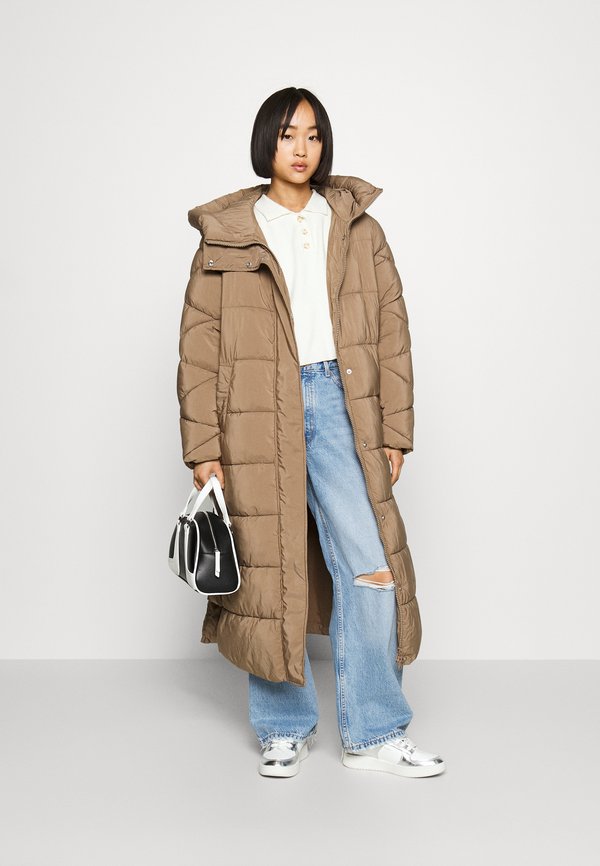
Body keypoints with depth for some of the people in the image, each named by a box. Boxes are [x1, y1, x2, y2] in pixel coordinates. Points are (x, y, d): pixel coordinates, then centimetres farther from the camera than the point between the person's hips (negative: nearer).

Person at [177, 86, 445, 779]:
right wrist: (203, 447, -3)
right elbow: (198, 349, 3)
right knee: (268, 571, 4)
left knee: (370, 563, -8)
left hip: (339, 407, 1)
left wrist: (393, 430, 3)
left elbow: (391, 333, 9)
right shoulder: (226, 235, 6)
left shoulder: (358, 230, 12)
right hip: (258, 417, -1)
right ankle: (285, 728, 21)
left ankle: (372, 734, 7)